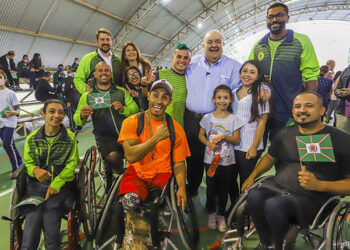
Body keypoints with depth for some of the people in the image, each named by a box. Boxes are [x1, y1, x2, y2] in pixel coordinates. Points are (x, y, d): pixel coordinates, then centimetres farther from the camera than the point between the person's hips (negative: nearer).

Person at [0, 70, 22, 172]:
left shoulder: (10, 93, -4)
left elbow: (17, 108, -5)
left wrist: (13, 112, -24)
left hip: (9, 122, -5)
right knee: (10, 145, 11)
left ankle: (16, 168, -2)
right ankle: (19, 162, 26)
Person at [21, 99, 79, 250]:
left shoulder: (70, 137, 8)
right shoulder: (32, 138, 14)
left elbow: (72, 163, 1)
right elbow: (27, 162, 15)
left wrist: (56, 184, -12)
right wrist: (35, 170, -10)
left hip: (61, 186, -1)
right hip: (36, 186, 2)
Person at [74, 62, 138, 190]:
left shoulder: (121, 92, 19)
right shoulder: (87, 96, 17)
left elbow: (135, 109, 8)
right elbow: (78, 120, 10)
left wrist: (123, 109, -14)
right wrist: (82, 116, -15)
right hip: (104, 136, -1)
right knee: (113, 156, -33)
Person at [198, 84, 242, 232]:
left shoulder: (233, 119, -3)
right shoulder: (207, 117, -1)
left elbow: (237, 140, -4)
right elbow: (201, 135, 5)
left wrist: (223, 136, -20)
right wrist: (209, 143, -14)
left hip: (227, 161, 0)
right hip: (210, 159, 0)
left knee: (224, 189, 9)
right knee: (211, 188, 8)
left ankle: (221, 215, 28)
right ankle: (211, 213, 30)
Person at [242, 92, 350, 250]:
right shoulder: (284, 134, 12)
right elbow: (270, 157, 26)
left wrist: (319, 185, -20)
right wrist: (252, 177, 13)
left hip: (313, 198, -4)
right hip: (278, 186, 5)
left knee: (274, 205, -32)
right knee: (254, 196, -27)